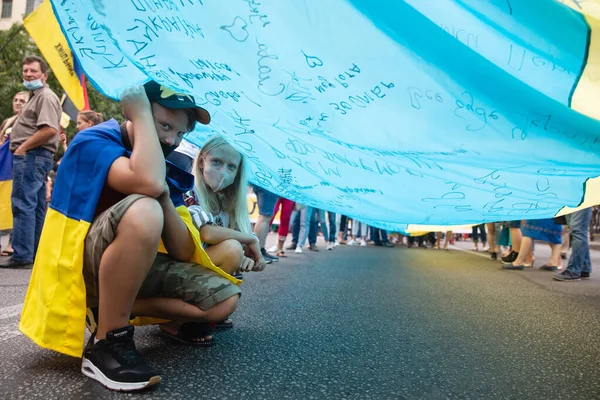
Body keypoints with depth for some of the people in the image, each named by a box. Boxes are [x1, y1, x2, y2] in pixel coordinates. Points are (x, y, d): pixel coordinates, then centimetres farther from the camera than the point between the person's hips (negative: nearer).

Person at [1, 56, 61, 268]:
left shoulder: (46, 97, -9)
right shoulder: (37, 97, 24)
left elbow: (50, 130, -24)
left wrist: (22, 147, -17)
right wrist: (22, 148, 15)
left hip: (31, 156, -11)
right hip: (33, 156, 11)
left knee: (23, 204, -12)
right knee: (36, 206, 10)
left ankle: (22, 256, -12)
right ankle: (37, 253, 16)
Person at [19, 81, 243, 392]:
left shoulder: (168, 164, 4)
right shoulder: (94, 142, -13)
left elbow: (184, 254, -2)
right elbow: (148, 183, -38)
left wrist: (166, 198, -18)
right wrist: (141, 113, -23)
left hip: (134, 265, 7)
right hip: (78, 267, -7)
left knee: (225, 299, -5)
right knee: (143, 210, -36)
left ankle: (113, 308, 4)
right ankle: (107, 342, -20)